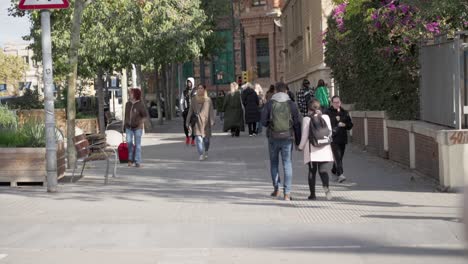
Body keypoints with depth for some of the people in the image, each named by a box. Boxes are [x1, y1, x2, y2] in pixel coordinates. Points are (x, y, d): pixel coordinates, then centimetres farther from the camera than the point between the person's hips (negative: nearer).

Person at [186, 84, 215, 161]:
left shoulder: (208, 100, 1)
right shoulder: (194, 100, 6)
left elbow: (211, 111, -5)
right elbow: (190, 112, 8)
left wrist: (212, 122, -16)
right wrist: (188, 122, 5)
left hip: (205, 122, 0)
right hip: (197, 122, 1)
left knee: (206, 139, 9)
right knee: (198, 139, -12)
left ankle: (206, 152, 36)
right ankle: (201, 155, -13)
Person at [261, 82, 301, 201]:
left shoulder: (270, 103, -3)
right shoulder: (291, 104, 0)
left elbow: (263, 121, -4)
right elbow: (297, 124, 2)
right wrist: (298, 141, 9)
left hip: (273, 137, 0)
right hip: (287, 137, 0)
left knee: (274, 163, 16)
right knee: (287, 164, 2)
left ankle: (276, 189, 14)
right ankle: (287, 193, -3)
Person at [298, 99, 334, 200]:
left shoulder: (306, 119, -5)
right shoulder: (326, 117, 3)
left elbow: (305, 135, -5)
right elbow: (330, 132, 8)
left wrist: (301, 146, 8)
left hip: (311, 149, -2)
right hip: (324, 149, 2)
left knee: (312, 171, 6)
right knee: (322, 169, 1)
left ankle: (312, 193, 6)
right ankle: (326, 186, -27)